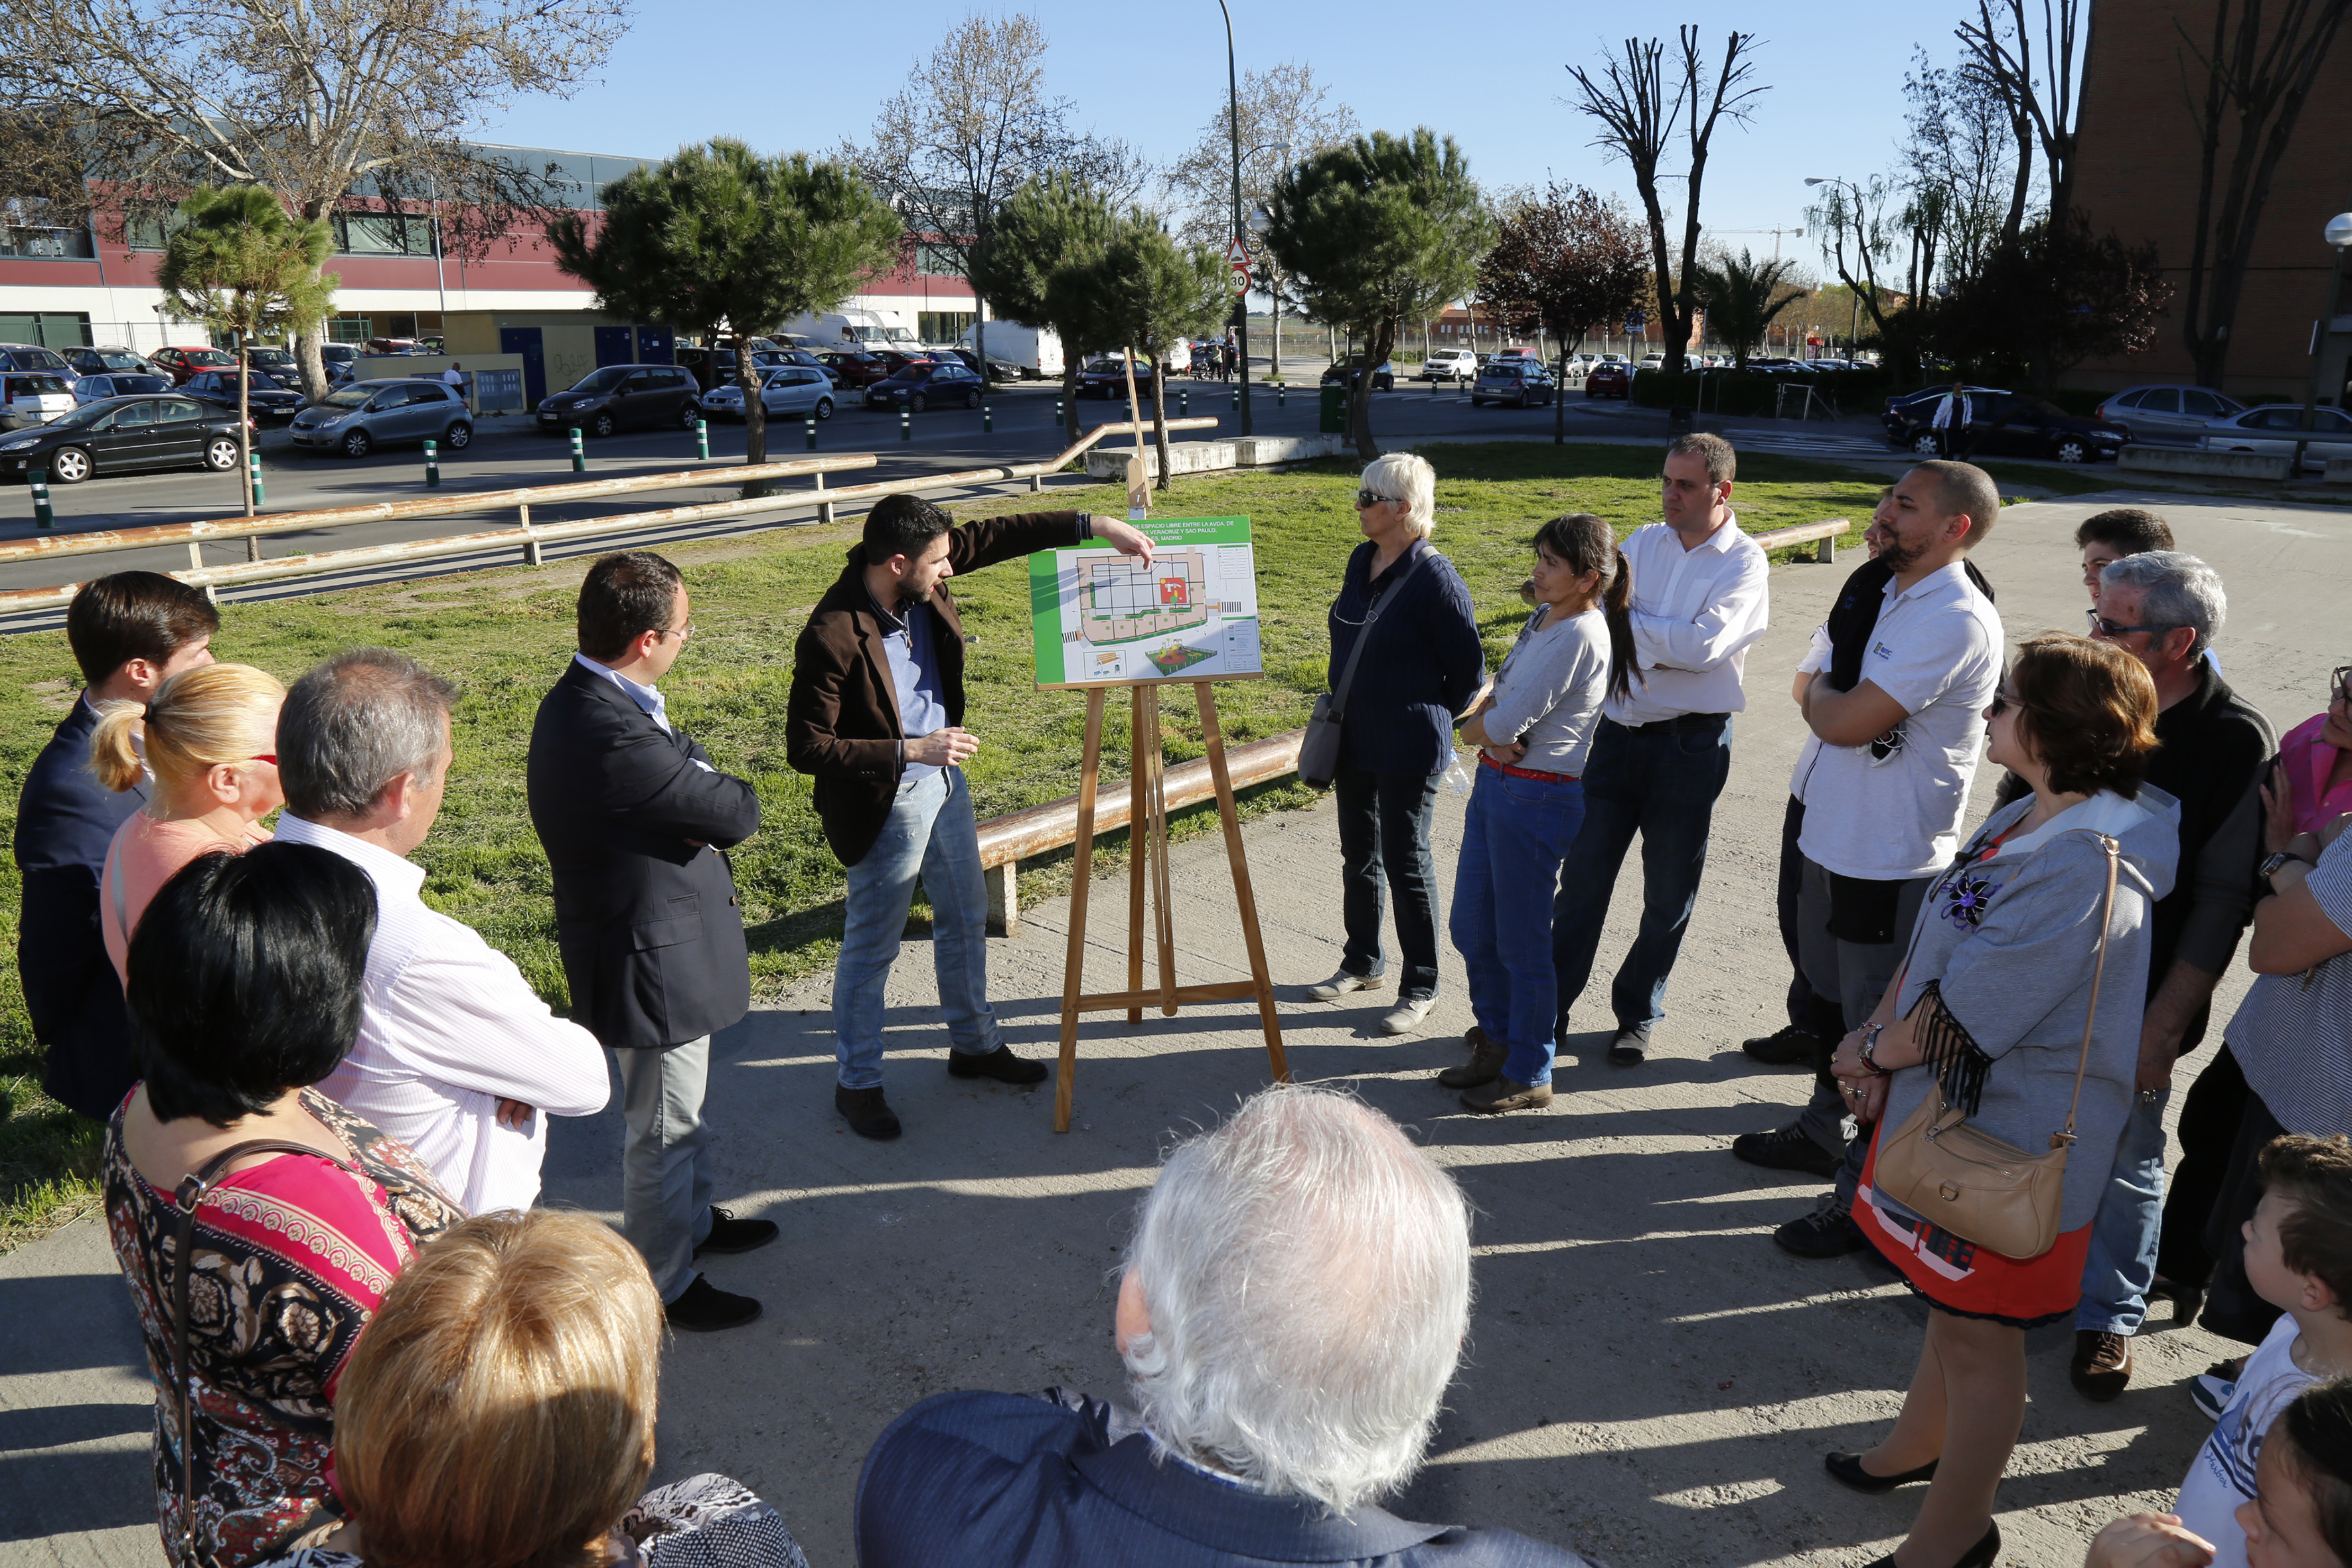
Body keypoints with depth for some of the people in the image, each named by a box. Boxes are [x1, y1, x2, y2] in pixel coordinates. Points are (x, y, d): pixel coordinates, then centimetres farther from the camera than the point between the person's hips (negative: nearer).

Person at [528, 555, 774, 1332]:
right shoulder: (611, 733, -33)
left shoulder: (586, 702, 0)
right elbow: (738, 811, -26)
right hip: (652, 957, -10)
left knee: (682, 1102, 29)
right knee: (660, 1127, 9)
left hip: (658, 937, 10)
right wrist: (720, 797, -5)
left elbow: (679, 778, 5)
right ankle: (662, 1283, 28)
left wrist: (702, 808, -15)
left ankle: (693, 1217, 49)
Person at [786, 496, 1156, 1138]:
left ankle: (974, 1043, 41)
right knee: (872, 947, 7)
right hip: (886, 802, -8)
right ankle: (856, 1082, 25)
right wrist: (909, 751, -28)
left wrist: (1093, 525, -5)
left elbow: (994, 536, 1)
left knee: (966, 919, 21)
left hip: (944, 778, 8)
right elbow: (806, 747, -25)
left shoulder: (918, 584, -10)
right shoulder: (832, 637, -29)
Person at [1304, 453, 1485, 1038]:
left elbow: (1468, 667, -11)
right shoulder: (1361, 561, 6)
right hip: (1354, 742, 8)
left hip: (1408, 748, -8)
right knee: (1358, 855, 18)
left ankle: (1420, 988, 16)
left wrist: (1429, 721, 0)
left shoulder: (1434, 577, -18)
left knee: (1405, 863, 2)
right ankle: (1363, 963, 35)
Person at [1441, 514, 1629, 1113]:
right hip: (1494, 784, 9)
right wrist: (1491, 733, -10)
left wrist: (1482, 726, -1)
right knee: (1472, 929, 17)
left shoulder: (1579, 635, -20)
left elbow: (1505, 723, -22)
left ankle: (1529, 1075, 19)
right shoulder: (1544, 618, 10)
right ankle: (1497, 1044, 35)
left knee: (1520, 940, 3)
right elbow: (1490, 707, 12)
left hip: (1537, 798, -9)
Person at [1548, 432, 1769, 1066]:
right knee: (1582, 880, 6)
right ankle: (1549, 1012, 16)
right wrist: (1663, 644, -19)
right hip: (1616, 733, 3)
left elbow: (1703, 645, -20)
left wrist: (1627, 622, -12)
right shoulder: (1642, 543, 7)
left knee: (1669, 894, 10)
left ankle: (1637, 1017, 26)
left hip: (1690, 746, -3)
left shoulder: (1743, 563, -7)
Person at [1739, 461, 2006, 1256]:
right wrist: (1827, 696, -4)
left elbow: (1848, 720, -24)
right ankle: (1824, 1131, 44)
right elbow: (1818, 687, 16)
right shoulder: (1889, 593, 10)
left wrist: (1820, 695, -5)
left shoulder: (1956, 618, -21)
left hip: (1891, 858, -10)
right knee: (1833, 997, 25)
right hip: (1832, 834, 10)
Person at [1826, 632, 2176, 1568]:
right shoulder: (2026, 823, 3)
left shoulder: (2086, 870, -29)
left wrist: (1872, 1052, -10)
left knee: (1978, 1334, 9)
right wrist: (1877, 1040, -5)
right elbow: (1931, 948, 8)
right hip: (1949, 1106, 9)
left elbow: (1964, 1016, -26)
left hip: (2010, 1138, -9)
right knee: (1951, 1304, 27)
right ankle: (1923, 1442, 48)